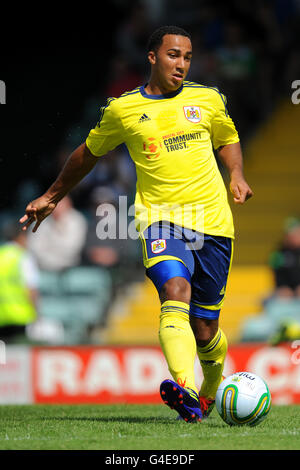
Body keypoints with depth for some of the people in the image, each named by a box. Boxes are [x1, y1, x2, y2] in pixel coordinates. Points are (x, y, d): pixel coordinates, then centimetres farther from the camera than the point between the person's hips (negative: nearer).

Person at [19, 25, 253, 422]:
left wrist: (237, 176, 6)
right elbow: (89, 153, 21)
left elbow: (228, 140, 26)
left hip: (212, 220, 2)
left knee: (204, 330, 5)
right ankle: (185, 392, -47)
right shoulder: (122, 109, 4)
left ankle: (211, 389, 36)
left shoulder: (208, 100, 8)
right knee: (175, 293, -30)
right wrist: (52, 196, 28)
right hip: (159, 216, -2)